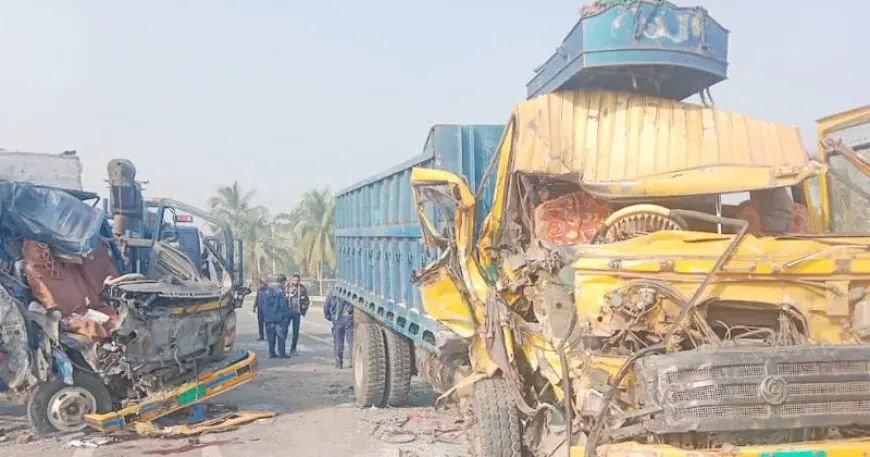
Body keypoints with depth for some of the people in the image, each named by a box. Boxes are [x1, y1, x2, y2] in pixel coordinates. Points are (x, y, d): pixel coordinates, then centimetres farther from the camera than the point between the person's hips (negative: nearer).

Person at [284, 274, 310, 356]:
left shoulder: (302, 289, -1)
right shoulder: (286, 288, -2)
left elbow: (306, 301, 5)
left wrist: (303, 310, 0)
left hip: (297, 312, 1)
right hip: (287, 312, -1)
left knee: (296, 331, 6)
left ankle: (293, 349, 16)